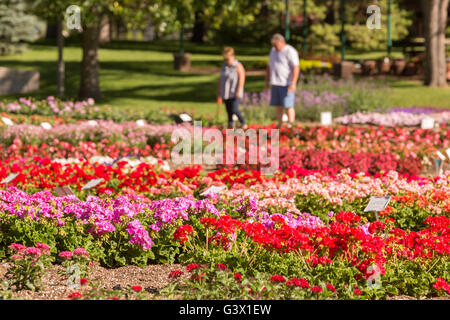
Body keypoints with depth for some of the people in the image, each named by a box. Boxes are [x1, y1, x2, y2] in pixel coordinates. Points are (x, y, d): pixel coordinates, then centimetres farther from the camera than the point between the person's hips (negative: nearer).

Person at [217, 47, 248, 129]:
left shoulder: (238, 66, -4)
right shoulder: (224, 67, 13)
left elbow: (242, 79, -13)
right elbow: (220, 81, 17)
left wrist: (239, 91, -24)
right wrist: (219, 95, 15)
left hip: (235, 94, -6)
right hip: (226, 94, 6)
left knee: (234, 110, -17)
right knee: (229, 112, 4)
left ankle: (244, 124, -2)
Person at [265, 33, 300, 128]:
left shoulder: (290, 52, -11)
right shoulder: (273, 51, 13)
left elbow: (296, 68, -18)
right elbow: (269, 67, 21)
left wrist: (293, 83, -24)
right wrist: (267, 82, 18)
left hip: (287, 84, -7)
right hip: (275, 84, 7)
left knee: (288, 106, -9)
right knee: (278, 106, 6)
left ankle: (290, 127, -8)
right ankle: (279, 126, 10)